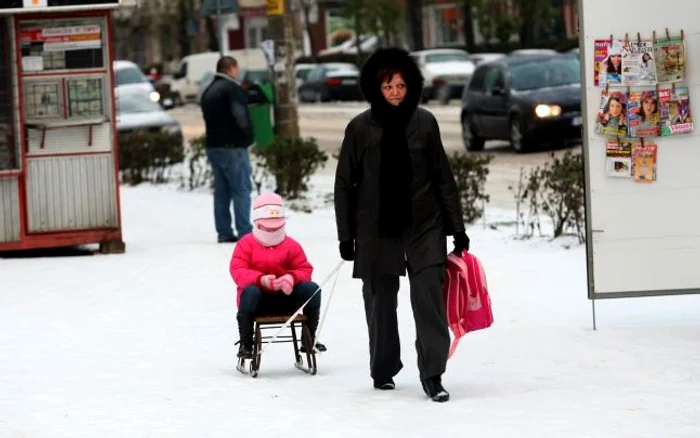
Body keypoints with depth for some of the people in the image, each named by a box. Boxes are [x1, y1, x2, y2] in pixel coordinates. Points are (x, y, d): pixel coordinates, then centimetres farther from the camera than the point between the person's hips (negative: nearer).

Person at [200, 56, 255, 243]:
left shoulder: (208, 91, 17)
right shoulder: (232, 88, -12)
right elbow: (241, 117, -19)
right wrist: (248, 137, -6)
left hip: (213, 145, 9)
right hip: (232, 146, -9)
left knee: (221, 191, 10)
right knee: (242, 189, -7)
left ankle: (224, 232, 10)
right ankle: (245, 232, -11)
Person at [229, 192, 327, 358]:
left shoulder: (291, 245, 7)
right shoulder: (246, 244, -1)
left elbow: (304, 269, 1)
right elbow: (238, 271, -14)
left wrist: (291, 278, -25)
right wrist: (261, 279, -33)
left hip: (285, 298, 3)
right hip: (259, 299, -3)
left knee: (312, 288, -21)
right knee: (249, 292, -40)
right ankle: (245, 344, -25)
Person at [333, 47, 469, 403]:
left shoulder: (425, 123, 1)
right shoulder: (360, 128, -2)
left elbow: (443, 178, 6)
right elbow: (344, 185, 3)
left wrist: (456, 226, 5)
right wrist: (346, 236, 1)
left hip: (424, 226, 0)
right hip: (377, 230, 0)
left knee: (429, 297, -10)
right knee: (380, 303, 9)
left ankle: (432, 374, -7)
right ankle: (383, 371, 26)